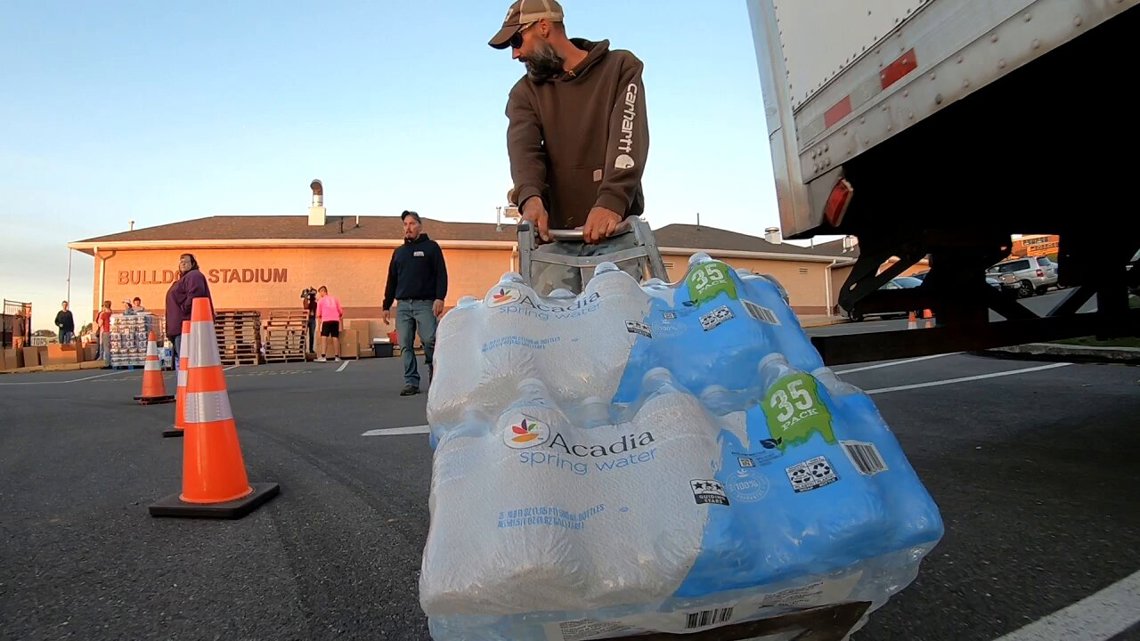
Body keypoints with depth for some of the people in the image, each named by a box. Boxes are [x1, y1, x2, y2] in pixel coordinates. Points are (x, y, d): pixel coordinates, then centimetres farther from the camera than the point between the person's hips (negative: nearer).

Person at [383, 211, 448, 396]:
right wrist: (387, 305, 17)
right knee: (406, 346, 0)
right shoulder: (398, 252, 21)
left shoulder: (431, 247, 8)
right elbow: (391, 280, 22)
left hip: (425, 304, -4)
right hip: (402, 305, 5)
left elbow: (441, 275, -1)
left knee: (430, 342, -13)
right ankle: (411, 382, 5)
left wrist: (440, 298, -14)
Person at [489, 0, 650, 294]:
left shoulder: (620, 67, 8)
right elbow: (523, 148, -4)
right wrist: (530, 197, -26)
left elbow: (628, 139, -9)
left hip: (613, 229, -2)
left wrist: (611, 202, -26)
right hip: (554, 232, 2)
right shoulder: (525, 92, 15)